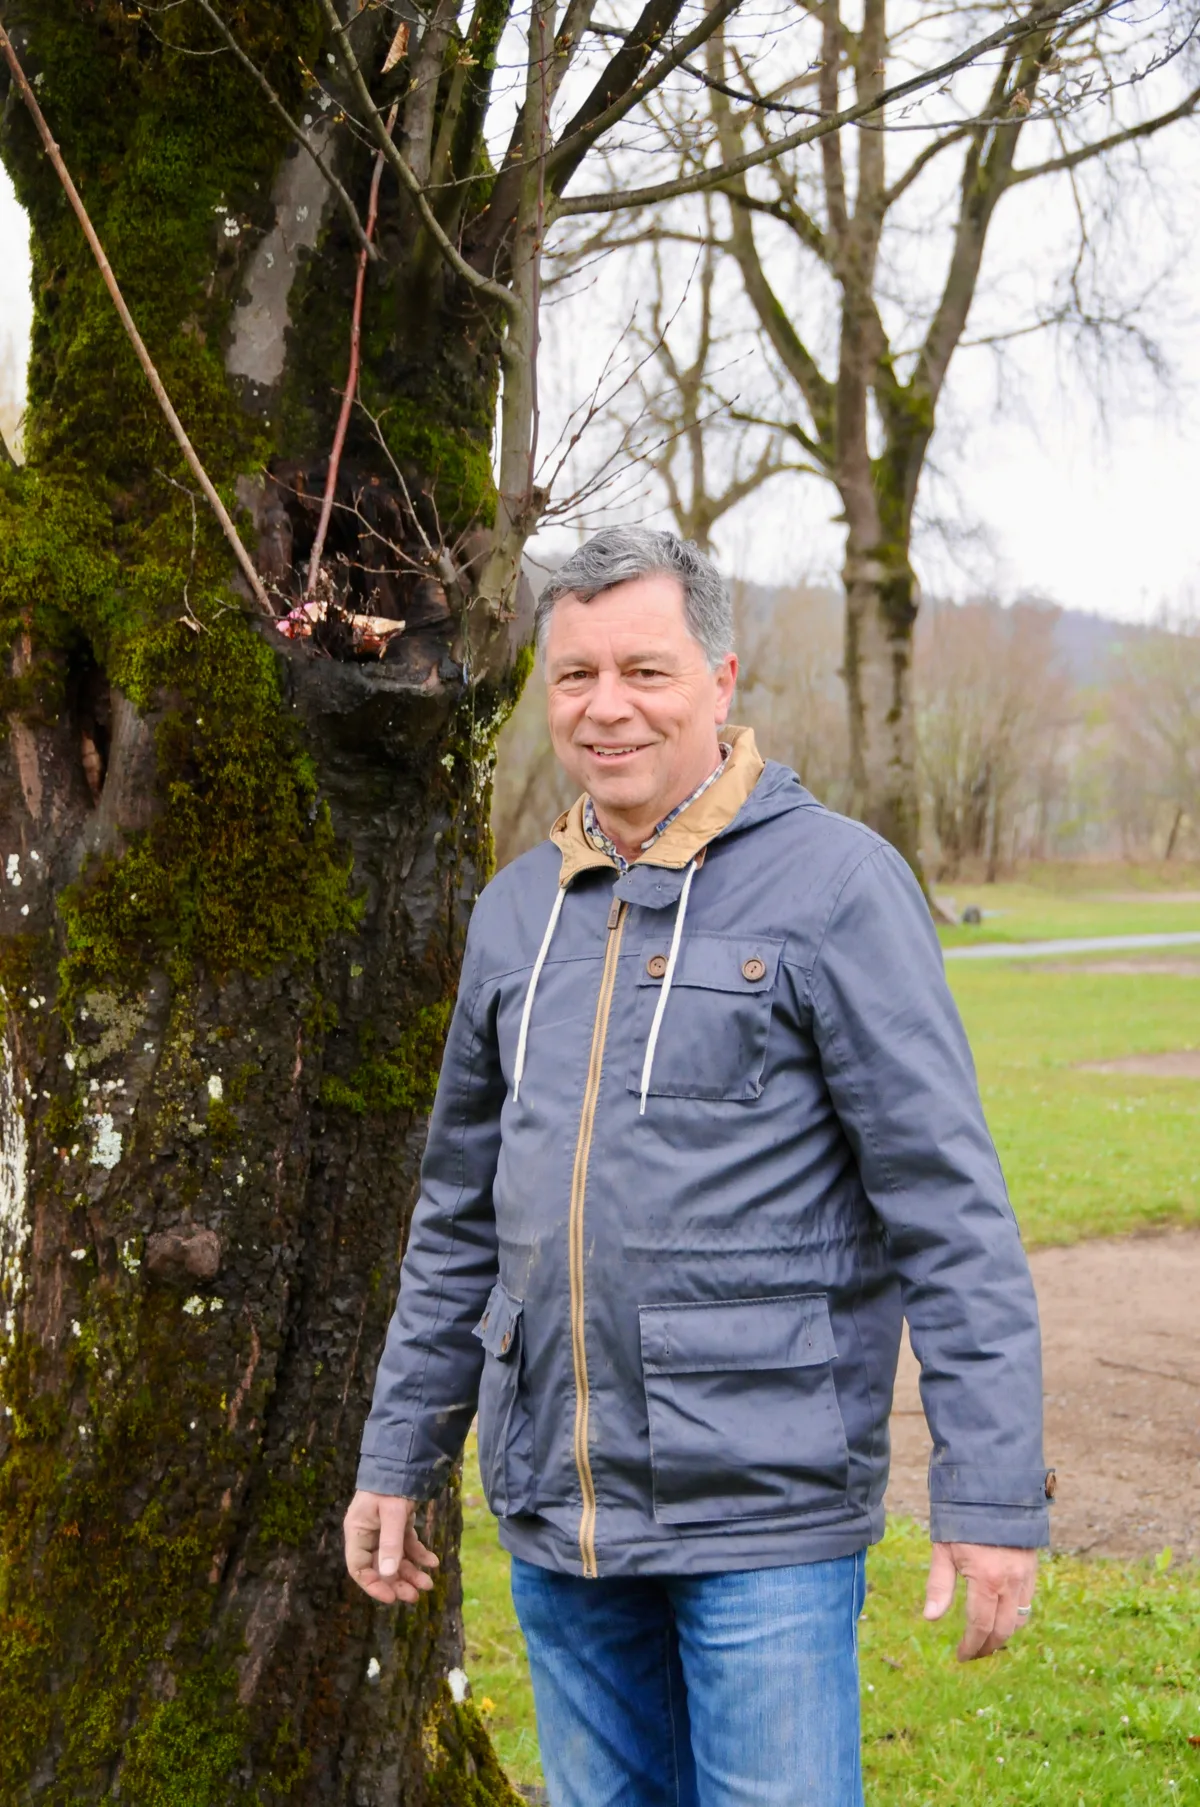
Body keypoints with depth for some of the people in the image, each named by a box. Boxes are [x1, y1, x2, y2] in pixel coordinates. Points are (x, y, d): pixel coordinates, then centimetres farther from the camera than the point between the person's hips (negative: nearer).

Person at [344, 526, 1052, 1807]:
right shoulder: (516, 909, 10)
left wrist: (991, 1494, -15)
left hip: (767, 1513, -5)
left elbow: (950, 1210, -11)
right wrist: (400, 1453, 16)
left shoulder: (835, 883, -8)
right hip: (552, 1512, 6)